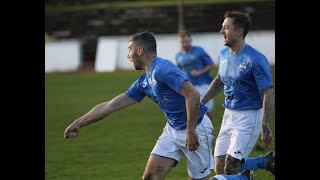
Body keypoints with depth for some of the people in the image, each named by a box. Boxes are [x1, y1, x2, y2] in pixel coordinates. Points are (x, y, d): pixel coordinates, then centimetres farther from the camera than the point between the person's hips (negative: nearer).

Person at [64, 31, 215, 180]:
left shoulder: (162, 69, -21)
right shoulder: (143, 83, 7)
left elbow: (193, 95, -27)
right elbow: (110, 106, 12)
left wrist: (191, 132, -25)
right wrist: (79, 123, 13)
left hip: (196, 128, -8)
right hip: (173, 128, 8)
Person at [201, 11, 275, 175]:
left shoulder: (255, 60, -17)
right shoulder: (224, 55, 6)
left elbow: (268, 93, -18)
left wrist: (265, 127, -24)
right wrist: (201, 102, 22)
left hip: (248, 117, -8)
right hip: (229, 115, 8)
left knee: (230, 168, -15)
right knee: (219, 168, 3)